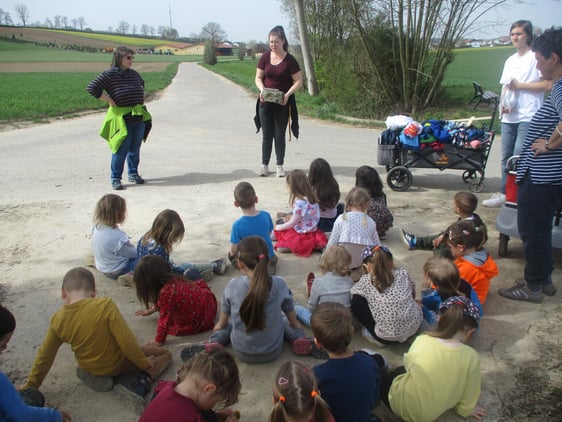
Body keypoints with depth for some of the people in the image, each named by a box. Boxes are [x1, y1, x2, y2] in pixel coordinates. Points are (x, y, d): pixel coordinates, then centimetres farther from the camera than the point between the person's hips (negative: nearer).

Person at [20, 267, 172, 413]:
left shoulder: (57, 320, -13)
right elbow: (127, 341, -24)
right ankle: (138, 385, -14)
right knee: (165, 354, 10)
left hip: (89, 368, 5)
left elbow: (44, 356, -2)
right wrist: (144, 363, -8)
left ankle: (95, 376, 8)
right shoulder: (105, 305, -27)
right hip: (117, 363, -5)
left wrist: (31, 385, 15)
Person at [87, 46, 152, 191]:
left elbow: (141, 84, 33)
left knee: (135, 148, 12)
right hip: (122, 118, -6)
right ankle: (115, 178, 6)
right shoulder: (110, 74, -9)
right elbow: (92, 88, -16)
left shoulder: (134, 73, 10)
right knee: (121, 149, -5)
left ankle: (133, 174, 27)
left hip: (139, 117, 6)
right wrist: (111, 102, -14)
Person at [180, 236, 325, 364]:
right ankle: (300, 341, 7)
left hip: (242, 353, 0)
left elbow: (222, 321, 1)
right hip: (273, 352, 1)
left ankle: (213, 344, 4)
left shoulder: (233, 286, -17)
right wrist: (298, 335, 24)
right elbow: (292, 319, 1)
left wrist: (215, 334, 23)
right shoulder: (279, 284, -17)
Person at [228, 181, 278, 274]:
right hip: (268, 255, 3)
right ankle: (269, 264, 7)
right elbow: (269, 233, 2)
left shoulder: (237, 225, -25)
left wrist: (232, 253, 7)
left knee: (231, 255, 25)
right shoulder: (266, 215, -15)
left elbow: (234, 250, -17)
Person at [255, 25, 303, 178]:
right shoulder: (265, 57, 0)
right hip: (265, 102, 2)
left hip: (282, 103, -2)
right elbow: (258, 78, 6)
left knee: (280, 135, 5)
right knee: (266, 134, 8)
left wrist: (287, 94, -20)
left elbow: (298, 81, -6)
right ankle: (264, 165, 19)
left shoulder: (290, 60, -8)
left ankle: (280, 166, 16)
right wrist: (262, 89, -14)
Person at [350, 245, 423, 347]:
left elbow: (351, 295, 9)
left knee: (357, 301, 6)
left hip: (388, 337, -5)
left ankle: (376, 338, 11)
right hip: (415, 327, 5)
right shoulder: (403, 273, 5)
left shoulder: (366, 281, -6)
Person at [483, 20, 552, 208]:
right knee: (507, 157, 11)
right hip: (508, 116, 7)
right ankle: (504, 193, 20)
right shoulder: (510, 60, 18)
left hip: (528, 117, -7)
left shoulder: (536, 57, -5)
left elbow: (548, 85, -12)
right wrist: (502, 104, 1)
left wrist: (520, 85, -12)